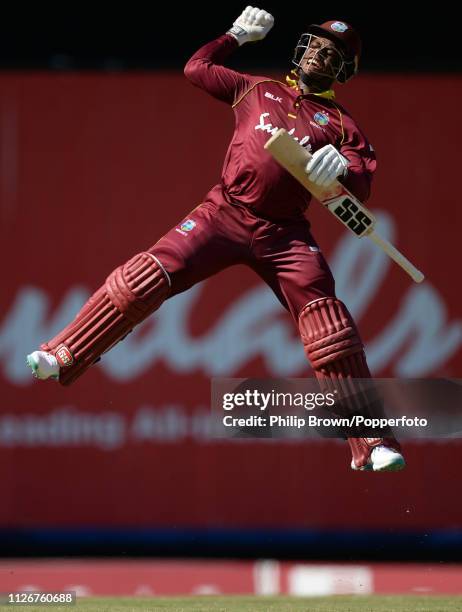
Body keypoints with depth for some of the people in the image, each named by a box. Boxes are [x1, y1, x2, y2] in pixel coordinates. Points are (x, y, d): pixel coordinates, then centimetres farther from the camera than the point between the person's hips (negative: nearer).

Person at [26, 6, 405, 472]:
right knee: (145, 278, -17)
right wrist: (236, 36, 22)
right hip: (225, 213, 1)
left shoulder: (340, 123, 12)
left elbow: (363, 185, -1)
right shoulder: (257, 90, 18)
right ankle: (61, 358, -13)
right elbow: (196, 68, 23)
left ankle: (371, 446, -13)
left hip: (285, 234, -1)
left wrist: (341, 169, -22)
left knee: (332, 329, -15)